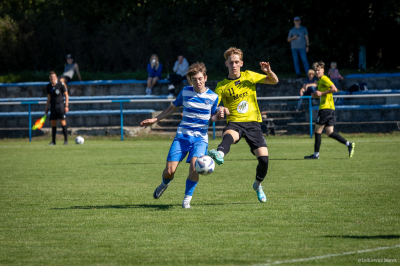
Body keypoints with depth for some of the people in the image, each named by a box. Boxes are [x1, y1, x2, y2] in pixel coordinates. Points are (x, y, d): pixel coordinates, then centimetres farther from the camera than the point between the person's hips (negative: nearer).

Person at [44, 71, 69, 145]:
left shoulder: (60, 85, -6)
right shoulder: (48, 87, 8)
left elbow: (66, 95, -1)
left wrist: (66, 106, -7)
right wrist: (46, 109, 14)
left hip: (60, 105, -4)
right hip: (53, 105, 4)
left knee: (63, 122, -7)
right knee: (53, 123, 3)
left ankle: (66, 140, -3)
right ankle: (53, 141, 8)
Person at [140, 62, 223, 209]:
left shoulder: (213, 96, 1)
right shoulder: (185, 92, 2)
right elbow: (172, 108, 16)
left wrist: (218, 116, -10)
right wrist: (154, 119, 12)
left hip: (200, 137, -1)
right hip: (182, 135, 1)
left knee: (194, 165, -28)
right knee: (170, 170, -8)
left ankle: (187, 199, -8)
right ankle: (164, 184, 31)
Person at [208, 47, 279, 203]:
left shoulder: (249, 76, 10)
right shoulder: (221, 86, 7)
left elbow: (274, 81, 12)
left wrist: (268, 71, -11)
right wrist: (220, 111, -23)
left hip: (253, 123, 1)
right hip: (234, 123, -1)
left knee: (264, 159, -10)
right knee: (228, 136, -38)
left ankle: (258, 185, 19)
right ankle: (219, 154, -73)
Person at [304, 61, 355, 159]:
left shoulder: (324, 79, -7)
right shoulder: (320, 81, 22)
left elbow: (334, 89, -20)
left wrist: (322, 93, -16)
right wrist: (316, 95, 13)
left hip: (325, 107, -10)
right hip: (330, 108, 10)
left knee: (317, 130, -3)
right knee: (329, 133, 4)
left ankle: (316, 154, 0)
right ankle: (349, 144, -4)